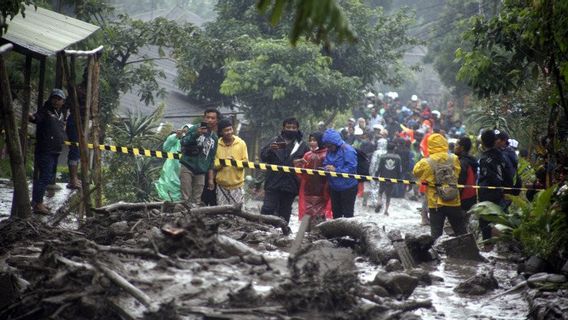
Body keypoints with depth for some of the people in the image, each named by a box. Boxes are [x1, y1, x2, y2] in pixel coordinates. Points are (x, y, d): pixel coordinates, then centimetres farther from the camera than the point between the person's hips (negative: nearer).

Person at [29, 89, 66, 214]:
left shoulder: (60, 114, 17)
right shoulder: (45, 111, -10)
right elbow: (37, 118, -32)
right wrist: (32, 118, -52)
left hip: (55, 151, 9)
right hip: (45, 151, -9)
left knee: (50, 177, 15)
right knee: (45, 176, -13)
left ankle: (37, 201, 25)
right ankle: (37, 204, -10)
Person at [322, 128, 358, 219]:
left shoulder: (347, 150, -18)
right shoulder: (330, 151, 6)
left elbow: (351, 167, -23)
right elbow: (326, 164, 12)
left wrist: (335, 170, -25)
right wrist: (326, 168, -12)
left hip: (347, 187, -7)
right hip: (334, 187, 7)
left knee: (347, 213, -1)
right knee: (336, 213, 16)